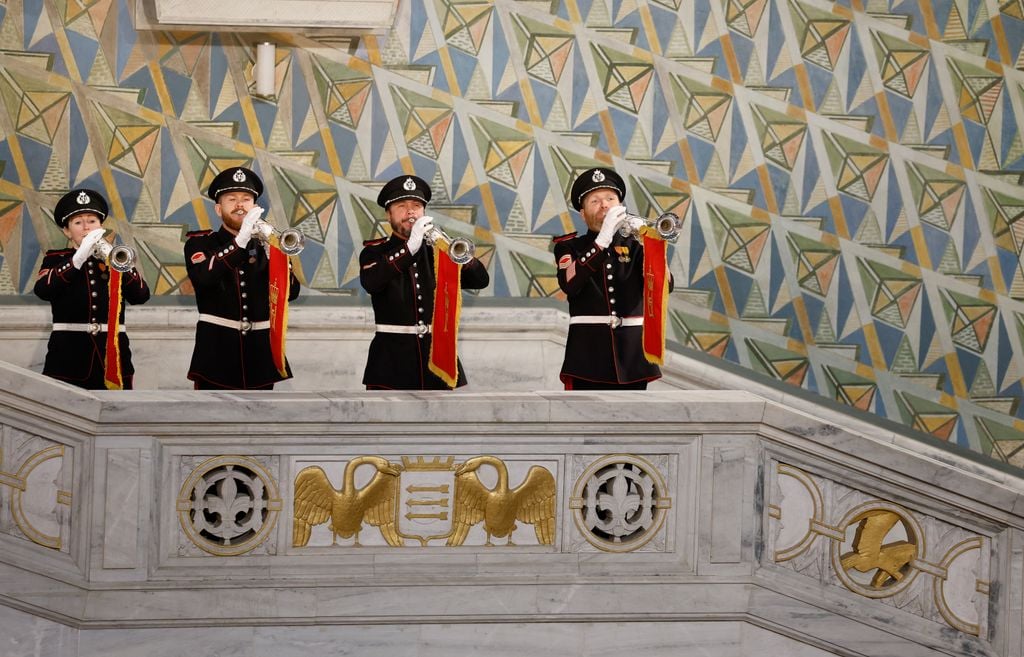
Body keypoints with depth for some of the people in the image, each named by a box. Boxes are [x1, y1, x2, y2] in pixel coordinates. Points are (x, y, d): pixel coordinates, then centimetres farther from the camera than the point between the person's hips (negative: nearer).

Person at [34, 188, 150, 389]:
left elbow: (141, 296, -3)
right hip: (68, 357, -1)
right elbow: (42, 290, -12)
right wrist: (79, 257, -22)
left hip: (113, 355, 1)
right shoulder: (55, 259, 9)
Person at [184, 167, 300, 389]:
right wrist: (240, 241, -26)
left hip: (260, 354, 3)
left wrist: (273, 253, -17)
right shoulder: (199, 243, 4)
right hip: (217, 352, -3)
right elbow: (203, 278, -19)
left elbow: (291, 292, -1)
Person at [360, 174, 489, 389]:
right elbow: (371, 282, -18)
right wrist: (410, 247, -26)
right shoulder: (375, 251, 5)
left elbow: (481, 280, 2)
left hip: (437, 353, 2)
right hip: (392, 361, -2)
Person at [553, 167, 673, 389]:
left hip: (632, 360, 3)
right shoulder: (569, 247, 7)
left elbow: (664, 286, -4)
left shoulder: (635, 245, 12)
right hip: (588, 360, -3)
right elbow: (570, 283, -15)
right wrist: (603, 239, -22)